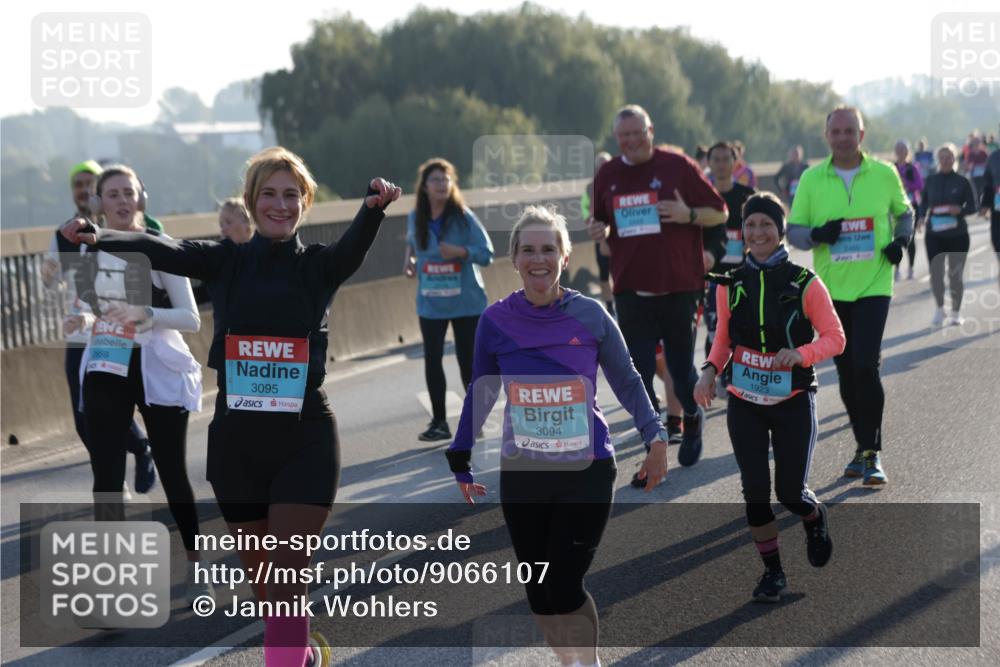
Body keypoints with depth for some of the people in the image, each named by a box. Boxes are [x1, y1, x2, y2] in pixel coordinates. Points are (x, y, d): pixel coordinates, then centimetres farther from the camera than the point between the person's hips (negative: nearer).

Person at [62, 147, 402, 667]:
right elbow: (163, 250, -16)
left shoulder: (319, 266, -1)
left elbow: (355, 244, -24)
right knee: (259, 574, 16)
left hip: (304, 439, -3)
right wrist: (97, 236, -36)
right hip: (235, 439, 3)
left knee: (286, 580, -9)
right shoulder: (225, 262, 2)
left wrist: (375, 208, -47)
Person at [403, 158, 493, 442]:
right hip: (430, 304, 3)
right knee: (432, 360, -2)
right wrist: (409, 257, 6)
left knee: (468, 360, 4)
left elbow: (487, 253, -12)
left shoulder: (464, 217, -11)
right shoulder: (415, 218, 1)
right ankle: (439, 422, 9)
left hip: (467, 303, -3)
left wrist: (460, 251, -27)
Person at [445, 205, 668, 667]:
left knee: (564, 588, -8)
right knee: (539, 593, 7)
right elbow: (481, 393, 9)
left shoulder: (590, 315, -7)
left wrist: (655, 438, 2)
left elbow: (626, 380, 5)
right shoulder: (496, 321, -3)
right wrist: (460, 459, 12)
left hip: (587, 472, -2)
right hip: (521, 476, 2)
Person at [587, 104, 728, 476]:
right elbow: (601, 222, 20)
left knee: (681, 368, 7)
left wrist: (688, 214, -18)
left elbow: (719, 212, 2)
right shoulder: (607, 176, 8)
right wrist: (599, 231, -4)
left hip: (678, 288, -3)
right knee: (639, 373, -2)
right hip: (631, 290, 3)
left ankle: (693, 418, 38)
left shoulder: (678, 166, -3)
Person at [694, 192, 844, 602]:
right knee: (755, 491, -2)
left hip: (793, 403, -2)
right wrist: (711, 370, -7)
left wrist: (801, 354, -25)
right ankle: (772, 572, 14)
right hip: (744, 404, 2)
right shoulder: (731, 284, 1)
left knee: (791, 493, 0)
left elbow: (835, 337, -6)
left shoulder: (803, 283, -8)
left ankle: (816, 521, 36)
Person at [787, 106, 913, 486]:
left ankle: (872, 453, -5)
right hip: (831, 289, 2)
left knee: (866, 366, -15)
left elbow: (904, 212, 17)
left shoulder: (884, 174, 1)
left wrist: (901, 241, -3)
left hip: (873, 287, -2)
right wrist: (817, 234, -18)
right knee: (847, 373, 9)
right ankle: (864, 447, 24)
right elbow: (793, 231, 3)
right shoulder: (811, 179, 1)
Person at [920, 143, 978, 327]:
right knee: (936, 273, -6)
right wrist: (924, 216, -7)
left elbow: (972, 207, 1)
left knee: (955, 274, 4)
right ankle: (939, 308, 15)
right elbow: (924, 203, 12)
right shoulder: (931, 181, 4)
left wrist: (960, 210, -19)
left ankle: (956, 312, 21)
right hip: (934, 234, 1)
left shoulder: (962, 181, -1)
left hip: (958, 234, -1)